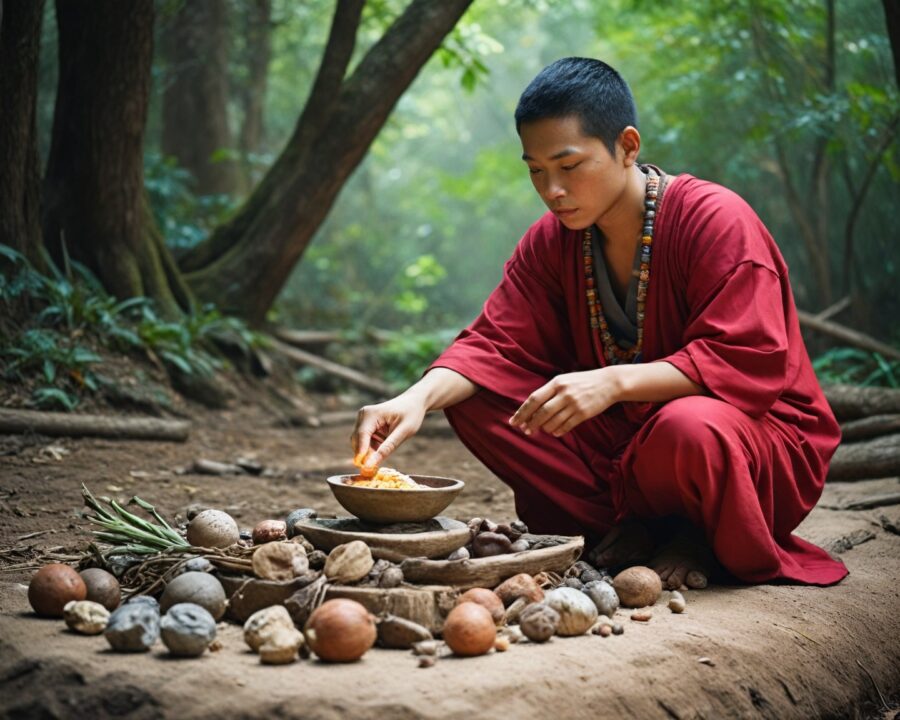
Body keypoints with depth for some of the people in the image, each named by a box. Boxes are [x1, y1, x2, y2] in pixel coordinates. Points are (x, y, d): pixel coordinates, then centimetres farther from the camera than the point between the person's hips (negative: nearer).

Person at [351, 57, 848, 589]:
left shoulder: (718, 220, -18)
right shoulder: (552, 241, 1)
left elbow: (746, 363, -26)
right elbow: (494, 342, -5)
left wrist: (615, 381, -38)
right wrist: (419, 398, -26)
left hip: (759, 432, -5)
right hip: (622, 440, 6)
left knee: (689, 427, -41)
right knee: (472, 398, -10)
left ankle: (702, 536, -5)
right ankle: (629, 528, -7)